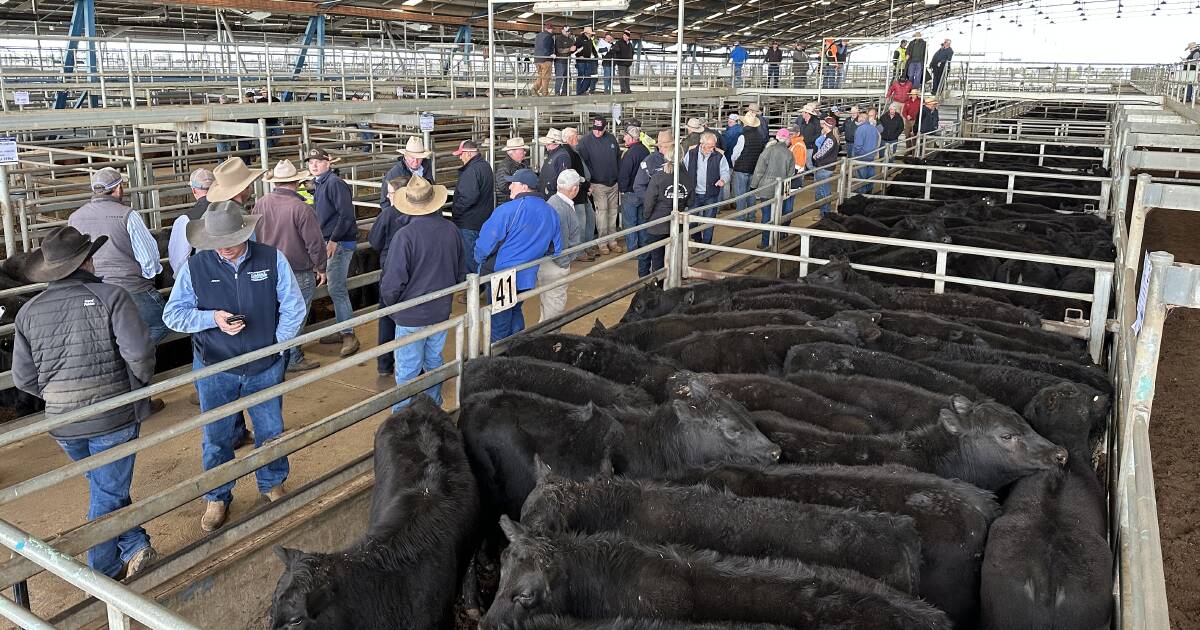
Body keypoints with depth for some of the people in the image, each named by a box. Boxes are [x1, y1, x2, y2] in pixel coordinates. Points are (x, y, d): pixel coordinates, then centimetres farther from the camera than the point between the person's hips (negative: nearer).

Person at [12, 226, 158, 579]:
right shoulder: (111, 297, -14)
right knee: (107, 495, 10)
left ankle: (134, 546, 24)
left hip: (62, 425, 4)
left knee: (104, 486, 24)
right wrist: (141, 383, -1)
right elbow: (139, 353, -21)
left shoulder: (28, 312, 1)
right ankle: (104, 574, 22)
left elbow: (24, 379, 3)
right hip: (113, 417, -4)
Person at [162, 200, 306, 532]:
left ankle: (272, 484, 40)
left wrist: (275, 344, -7)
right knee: (217, 438, 13)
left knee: (270, 431, 16)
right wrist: (212, 318, -22)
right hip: (214, 369, 0)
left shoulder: (271, 259, -10)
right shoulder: (196, 265, -10)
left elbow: (293, 307, -3)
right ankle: (217, 497, 33)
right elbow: (172, 314, -6)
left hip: (265, 367, 0)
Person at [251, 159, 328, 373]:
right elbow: (315, 243, -17)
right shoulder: (301, 209, -21)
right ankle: (293, 359, 17)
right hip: (298, 274, -6)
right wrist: (321, 268, -2)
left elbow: (253, 237, 9)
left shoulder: (260, 204, -3)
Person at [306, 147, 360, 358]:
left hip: (340, 242, -10)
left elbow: (346, 215, -21)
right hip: (329, 241, 10)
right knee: (336, 287, 14)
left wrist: (334, 240, -22)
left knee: (336, 288, -11)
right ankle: (341, 330, 23)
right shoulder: (319, 184, 16)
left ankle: (349, 335, -6)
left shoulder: (334, 183, -14)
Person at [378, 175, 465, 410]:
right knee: (434, 362, 20)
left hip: (411, 315, -5)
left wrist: (389, 303, 2)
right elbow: (461, 274, 8)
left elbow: (393, 282, -19)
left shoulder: (404, 236, -22)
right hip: (441, 311, 6)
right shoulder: (451, 230, -4)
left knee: (407, 371, 5)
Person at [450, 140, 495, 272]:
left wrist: (454, 211, -14)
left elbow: (468, 198, -28)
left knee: (467, 259, -1)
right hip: (484, 220, 10)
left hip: (469, 224, -10)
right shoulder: (486, 166, 11)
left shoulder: (472, 170, -21)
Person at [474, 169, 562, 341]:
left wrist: (479, 260, 3)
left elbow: (486, 243, -17)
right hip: (528, 277, 6)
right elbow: (556, 250, 10)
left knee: (499, 322, 7)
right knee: (515, 312, 26)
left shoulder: (507, 210, -19)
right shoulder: (551, 213, 2)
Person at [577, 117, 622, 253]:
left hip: (613, 183, 4)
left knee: (613, 212, 8)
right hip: (598, 184, -4)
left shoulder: (612, 139, 5)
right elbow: (583, 164, -7)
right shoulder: (586, 142, -7)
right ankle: (603, 243, 0)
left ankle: (612, 241, 16)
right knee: (602, 212, -6)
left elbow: (618, 159, 13)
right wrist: (588, 183, -14)